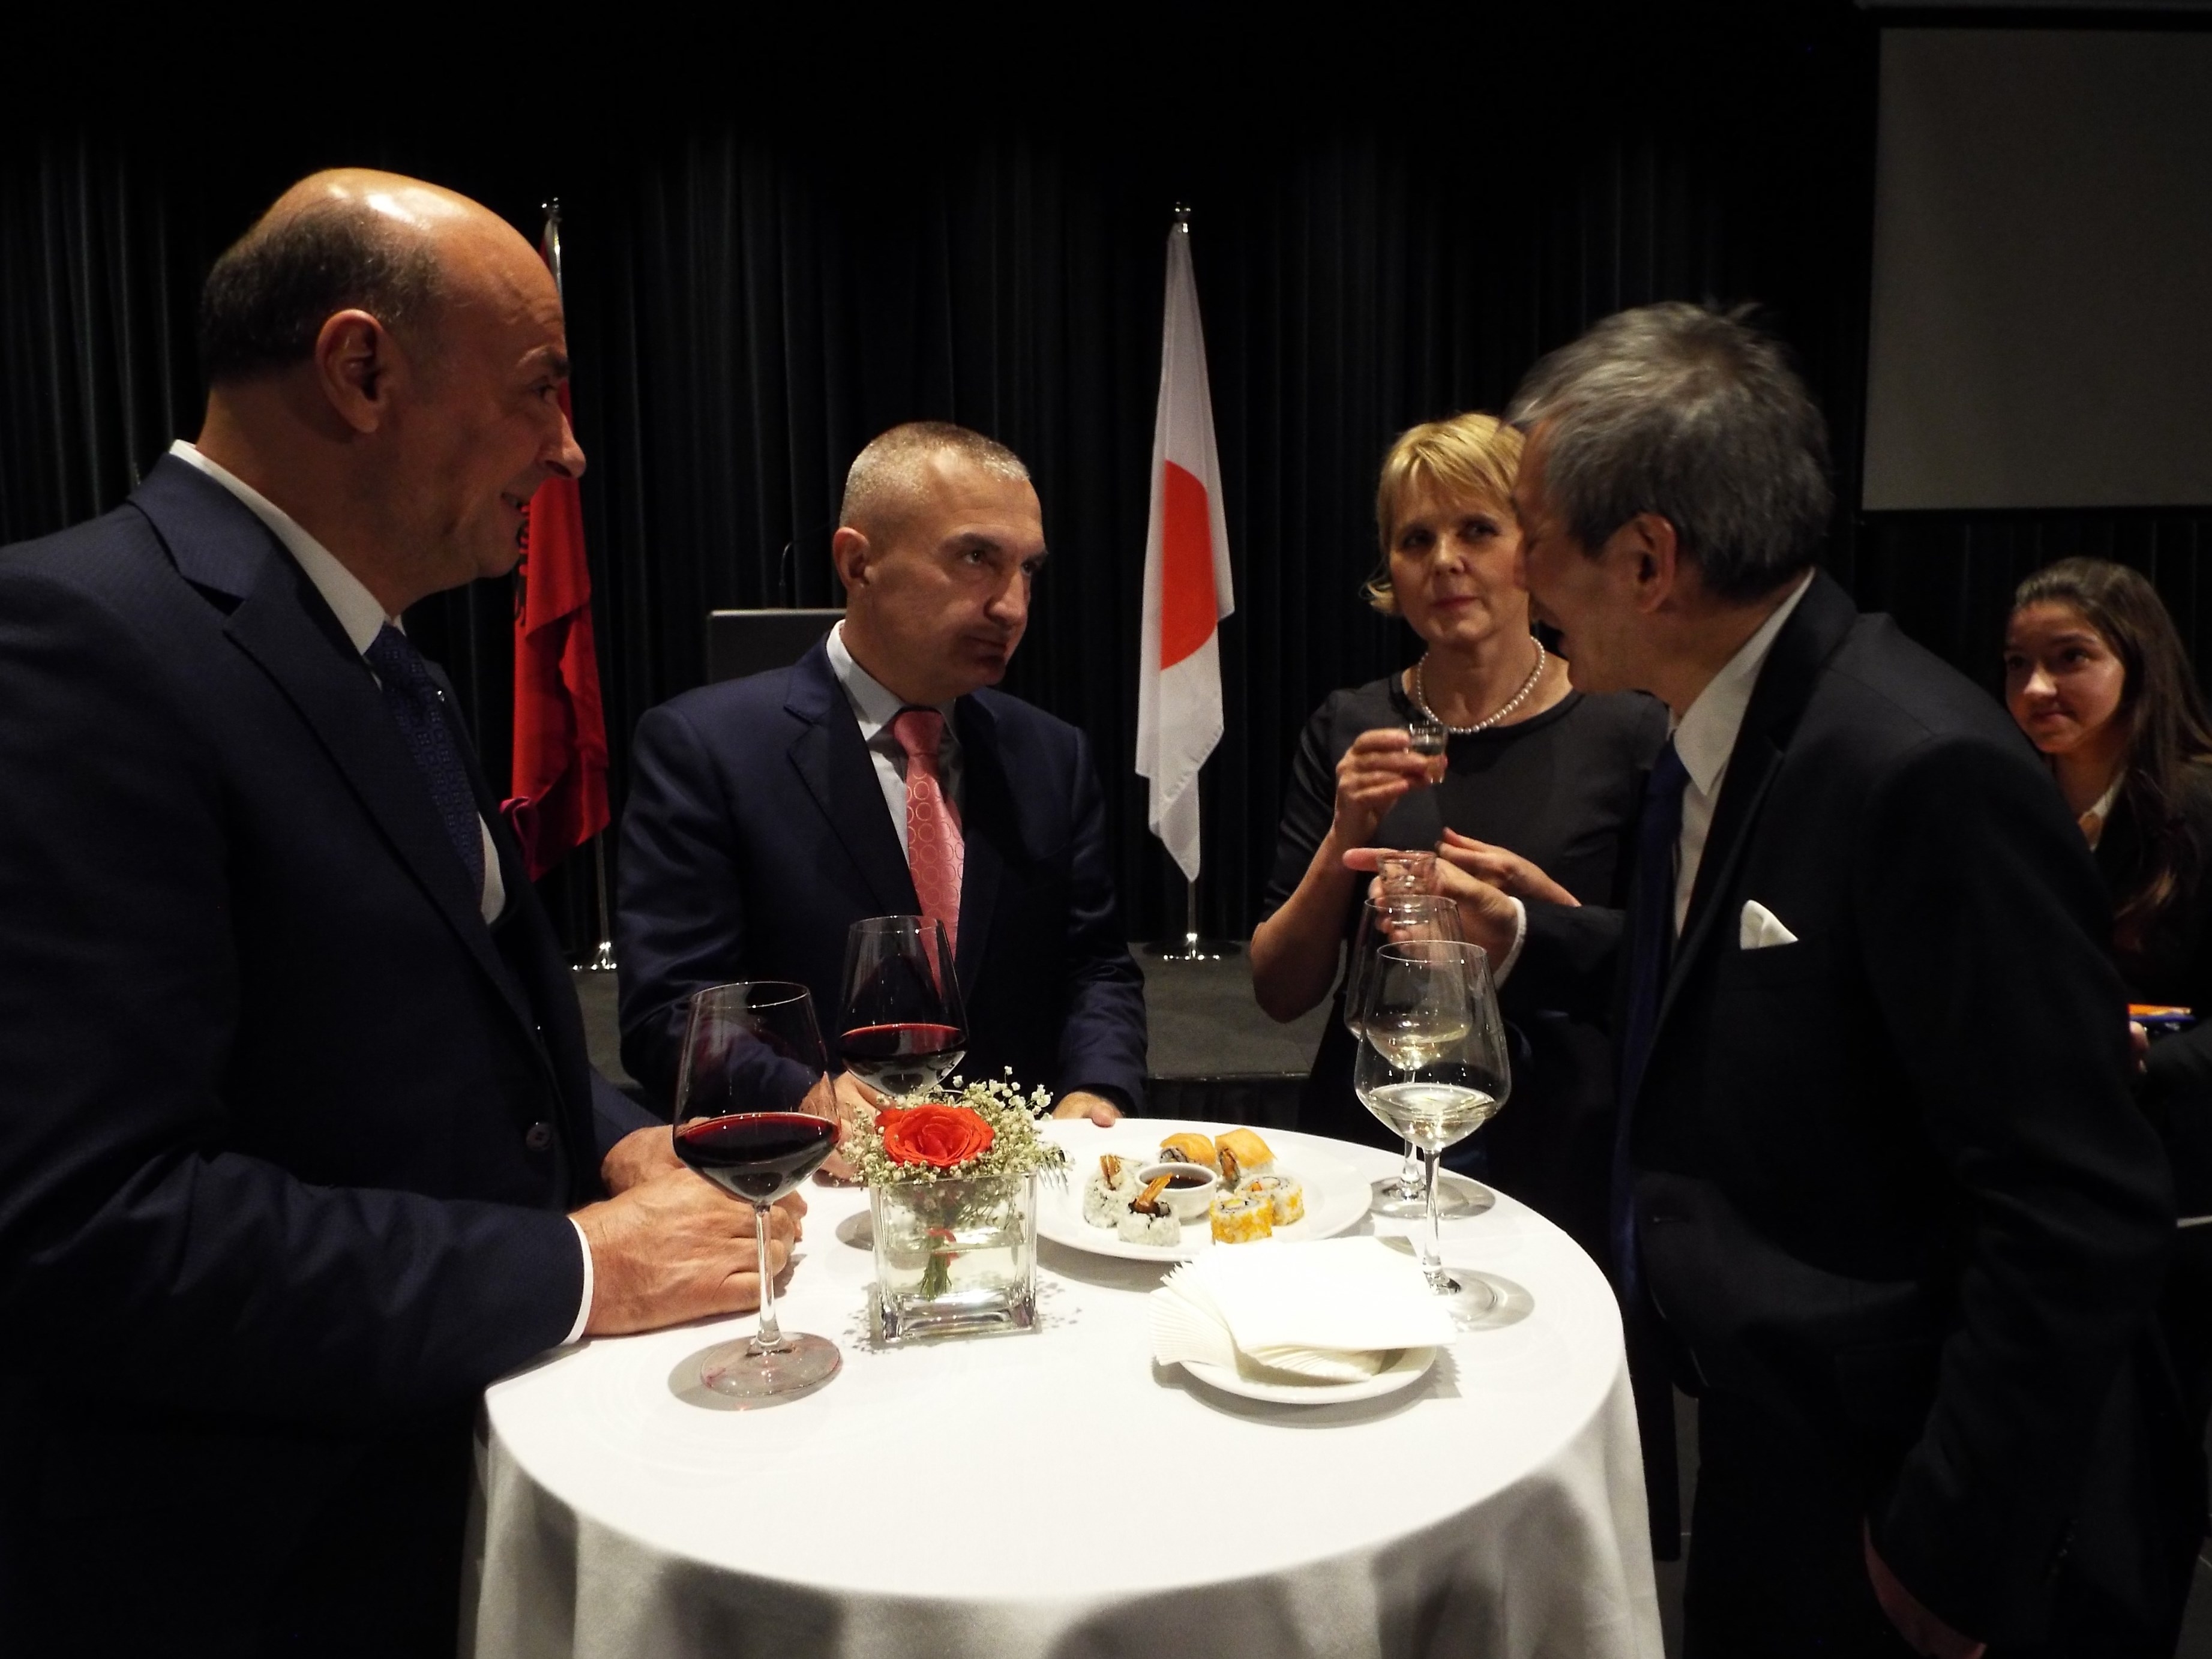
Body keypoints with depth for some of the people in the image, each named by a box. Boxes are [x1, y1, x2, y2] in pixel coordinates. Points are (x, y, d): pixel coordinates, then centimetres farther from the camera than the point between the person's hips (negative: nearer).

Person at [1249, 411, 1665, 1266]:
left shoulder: (1627, 732, -6)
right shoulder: (1349, 730, 1)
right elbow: (1280, 991, 0)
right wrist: (1345, 840, -14)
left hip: (1555, 1166, -1)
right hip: (1363, 1154, 2)